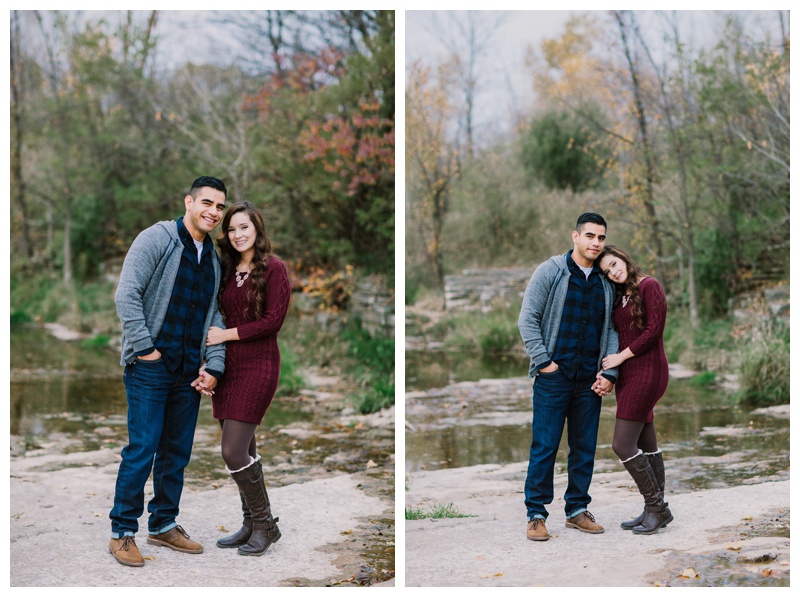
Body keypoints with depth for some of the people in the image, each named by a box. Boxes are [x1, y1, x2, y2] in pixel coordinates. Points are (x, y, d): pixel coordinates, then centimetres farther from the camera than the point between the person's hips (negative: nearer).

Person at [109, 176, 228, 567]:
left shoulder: (214, 259, 14)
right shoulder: (156, 239, -6)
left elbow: (214, 316, 14)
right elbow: (127, 294, -12)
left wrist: (214, 365, 2)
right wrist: (144, 348, -14)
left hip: (188, 371, 7)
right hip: (150, 367, -7)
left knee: (177, 451, 11)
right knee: (142, 449, -7)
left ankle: (164, 524, 24)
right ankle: (122, 533, 4)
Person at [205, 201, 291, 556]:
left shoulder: (273, 269, -6)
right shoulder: (227, 270, 13)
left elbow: (272, 321, -12)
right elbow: (220, 319, 14)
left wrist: (227, 335, -10)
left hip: (258, 366, -6)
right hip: (227, 366, 6)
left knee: (233, 452, -11)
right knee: (244, 453, 10)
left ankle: (265, 524, 4)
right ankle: (251, 524, 20)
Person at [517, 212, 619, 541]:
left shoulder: (605, 283, 11)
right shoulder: (550, 272, -2)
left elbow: (611, 330, 11)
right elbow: (527, 319, -4)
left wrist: (609, 372, 0)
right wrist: (543, 361, -10)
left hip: (590, 380, 5)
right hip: (554, 376, -4)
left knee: (585, 448, 9)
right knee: (545, 447, -3)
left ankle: (577, 509, 20)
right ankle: (536, 515, 5)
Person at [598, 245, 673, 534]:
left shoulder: (649, 286, -9)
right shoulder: (620, 296, 15)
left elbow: (654, 330, -16)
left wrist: (621, 357, -11)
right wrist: (608, 373, 5)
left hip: (647, 372, -9)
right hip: (628, 375, 9)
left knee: (622, 444, -11)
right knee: (646, 445, 11)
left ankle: (656, 507, -1)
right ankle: (656, 511, 17)